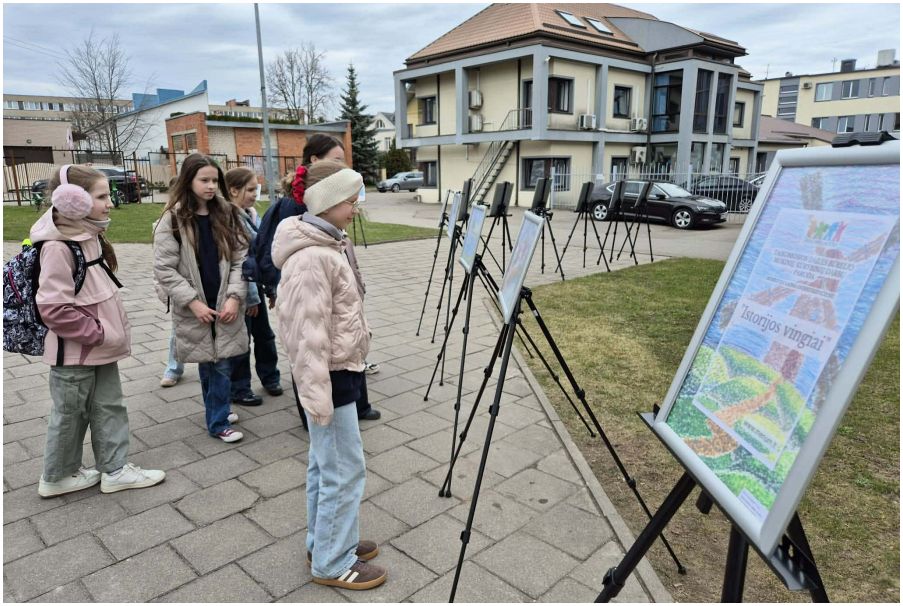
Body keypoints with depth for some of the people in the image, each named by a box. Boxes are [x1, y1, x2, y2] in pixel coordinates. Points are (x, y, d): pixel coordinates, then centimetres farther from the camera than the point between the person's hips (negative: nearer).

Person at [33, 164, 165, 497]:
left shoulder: (91, 236, 6)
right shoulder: (58, 247, -22)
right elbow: (54, 309, -25)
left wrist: (112, 330, 10)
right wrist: (101, 333, -20)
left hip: (101, 348, 8)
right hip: (75, 353, -8)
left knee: (110, 408, 15)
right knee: (69, 416, 10)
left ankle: (114, 469, 29)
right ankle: (57, 477, 31)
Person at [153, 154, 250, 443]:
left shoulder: (227, 214, 3)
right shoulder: (173, 219, -7)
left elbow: (240, 259, 2)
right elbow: (164, 269, -8)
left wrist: (234, 296, -9)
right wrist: (193, 302, -13)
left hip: (225, 305, 3)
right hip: (193, 308, -2)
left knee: (221, 362, 5)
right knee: (209, 363, 7)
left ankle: (217, 414, 25)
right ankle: (218, 421, 20)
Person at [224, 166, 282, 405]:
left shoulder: (251, 214, 7)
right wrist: (251, 296, -17)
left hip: (256, 283, 8)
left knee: (264, 333, 18)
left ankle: (269, 377, 34)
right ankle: (239, 390, 19)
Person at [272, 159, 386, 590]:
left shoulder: (327, 245, 9)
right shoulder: (311, 258, -23)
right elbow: (308, 334, -25)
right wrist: (317, 395, -24)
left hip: (341, 371, 10)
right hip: (330, 377, -10)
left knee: (326, 465, 19)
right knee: (344, 469, 2)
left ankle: (325, 542, 35)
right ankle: (333, 563, 19)